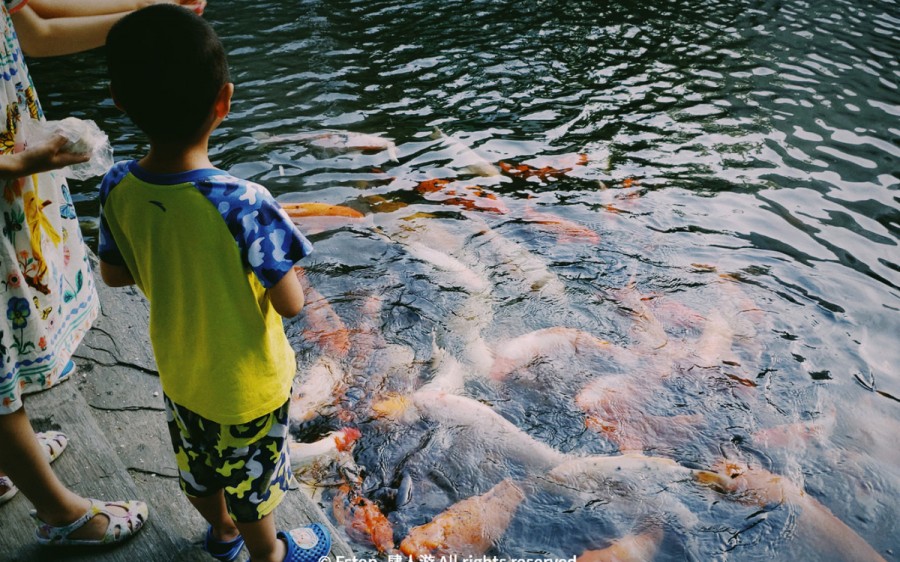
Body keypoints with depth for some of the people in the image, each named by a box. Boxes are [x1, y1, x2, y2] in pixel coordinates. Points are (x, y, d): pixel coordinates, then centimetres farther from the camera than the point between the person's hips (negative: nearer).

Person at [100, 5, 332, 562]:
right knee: (251, 487, 23)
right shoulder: (244, 204, -36)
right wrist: (275, 251, -9)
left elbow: (114, 273, -2)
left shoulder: (118, 188, -18)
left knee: (199, 469, 31)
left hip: (180, 372, 5)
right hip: (247, 385, -5)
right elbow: (290, 304, -26)